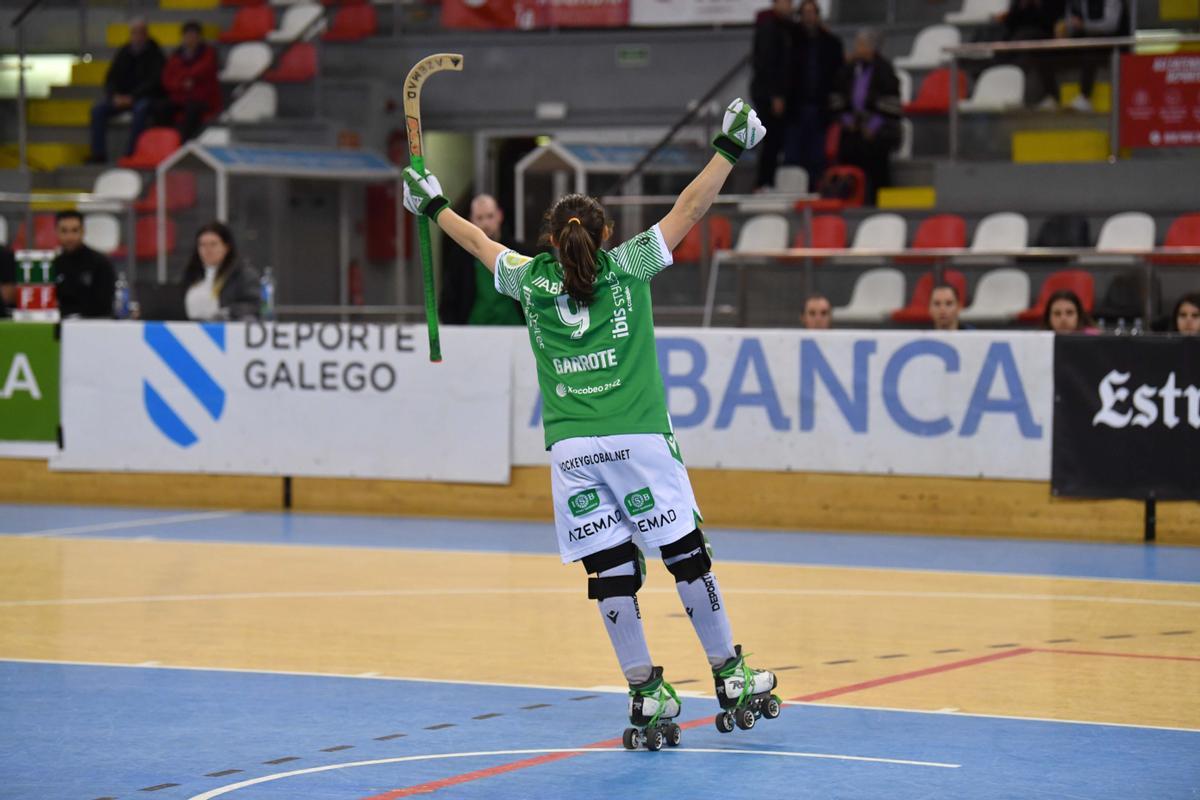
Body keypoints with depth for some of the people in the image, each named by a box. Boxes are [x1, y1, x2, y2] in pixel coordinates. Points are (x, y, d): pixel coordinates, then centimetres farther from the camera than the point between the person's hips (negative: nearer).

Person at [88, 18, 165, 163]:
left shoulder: (154, 53, -5)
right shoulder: (124, 53, 10)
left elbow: (154, 81, -14)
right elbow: (110, 79, 10)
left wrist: (132, 97, -22)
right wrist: (115, 96, -11)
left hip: (145, 98, -5)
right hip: (122, 97, 5)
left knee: (141, 109, -39)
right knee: (98, 110, -17)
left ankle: (130, 153, -40)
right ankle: (99, 154, -20)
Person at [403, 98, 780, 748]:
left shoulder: (531, 279, 12)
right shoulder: (626, 266, 7)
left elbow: (479, 242, 29)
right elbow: (688, 210, 10)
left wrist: (434, 207, 45)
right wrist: (729, 149, 17)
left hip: (571, 449, 2)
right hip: (638, 438, -2)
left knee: (611, 573, 3)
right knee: (687, 557, 6)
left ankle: (646, 696, 3)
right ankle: (731, 681, 11)